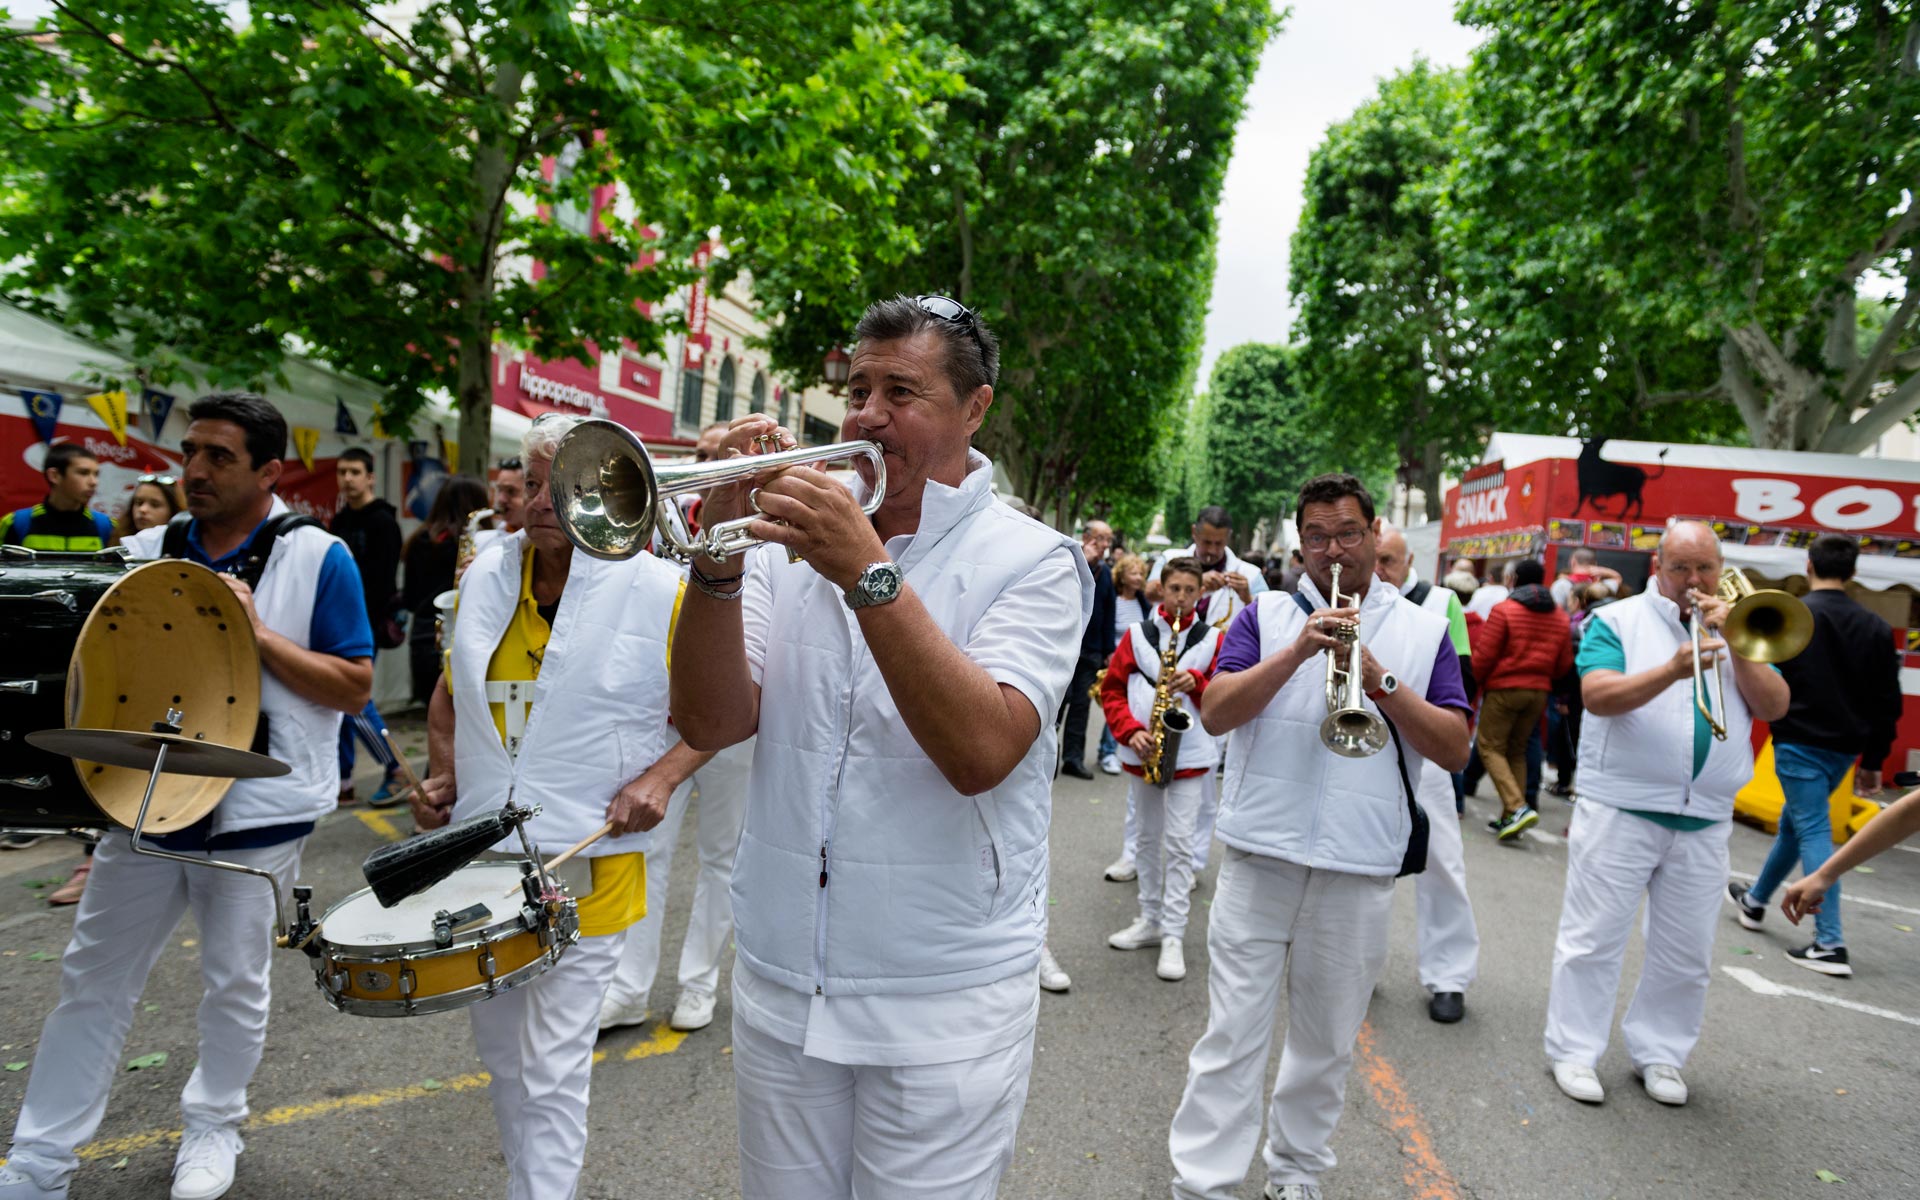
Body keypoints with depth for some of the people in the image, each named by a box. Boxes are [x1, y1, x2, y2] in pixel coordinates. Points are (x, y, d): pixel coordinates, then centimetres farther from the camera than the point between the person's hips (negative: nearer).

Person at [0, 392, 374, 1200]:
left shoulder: (317, 558, -9)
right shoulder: (147, 551, 5)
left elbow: (355, 687, -11)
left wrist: (259, 633, -21)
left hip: (257, 812, -4)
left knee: (234, 983, 12)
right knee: (92, 979, 12)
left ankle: (213, 1126, 34)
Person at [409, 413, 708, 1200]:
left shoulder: (660, 592, -10)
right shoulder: (487, 572, 4)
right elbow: (451, 693, 17)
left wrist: (660, 777, -17)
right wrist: (444, 776, 3)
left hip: (587, 866, -6)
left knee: (551, 1073, 2)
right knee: (498, 1052, 22)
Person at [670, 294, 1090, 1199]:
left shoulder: (1033, 562, -6)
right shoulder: (796, 541, 5)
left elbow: (982, 751, -22)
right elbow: (711, 723, -4)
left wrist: (868, 573, -27)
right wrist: (717, 562, -17)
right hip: (779, 987, 4)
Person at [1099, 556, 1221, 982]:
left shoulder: (1212, 639, 1)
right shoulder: (1137, 635, 3)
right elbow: (1112, 689, 2)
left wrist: (1197, 682, -18)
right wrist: (1131, 731, -11)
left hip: (1189, 755, -2)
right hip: (1142, 753, 3)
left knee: (1179, 844, -4)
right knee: (1147, 838, 14)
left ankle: (1173, 936, 3)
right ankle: (1150, 920, 28)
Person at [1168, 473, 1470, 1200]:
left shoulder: (1424, 630, 7)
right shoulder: (1266, 616, 5)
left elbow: (1455, 750, -1)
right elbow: (1214, 714, -7)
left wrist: (1380, 680, -13)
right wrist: (1296, 652, -17)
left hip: (1359, 870, 1)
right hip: (1259, 859, -1)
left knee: (1328, 1041, 14)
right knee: (1233, 1034, 3)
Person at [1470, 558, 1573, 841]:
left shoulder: (1503, 610, -10)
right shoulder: (1560, 616, 7)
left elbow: (1484, 656, -11)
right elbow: (1565, 663, 9)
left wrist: (1476, 680, 6)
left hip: (1504, 689, -6)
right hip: (1539, 692, 6)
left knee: (1491, 747, 0)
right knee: (1517, 751, 14)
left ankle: (1518, 807, -17)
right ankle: (1509, 818, 13)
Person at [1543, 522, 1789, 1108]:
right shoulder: (1616, 621, -1)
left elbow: (1775, 706, 0)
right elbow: (1597, 695, -17)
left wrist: (1734, 642, -11)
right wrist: (1673, 671, -31)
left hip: (1705, 822, 4)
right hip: (1620, 811, -4)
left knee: (1686, 954, 12)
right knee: (1593, 939, 1)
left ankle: (1659, 1052, 28)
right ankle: (1574, 1049, 13)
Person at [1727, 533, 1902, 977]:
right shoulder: (1875, 628, 7)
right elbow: (1888, 702, 9)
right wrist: (1874, 761, 14)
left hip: (1799, 743, -6)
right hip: (1844, 747, 6)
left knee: (1813, 831, -4)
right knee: (1793, 822, 21)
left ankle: (1829, 944, -9)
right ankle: (1754, 901, 37)